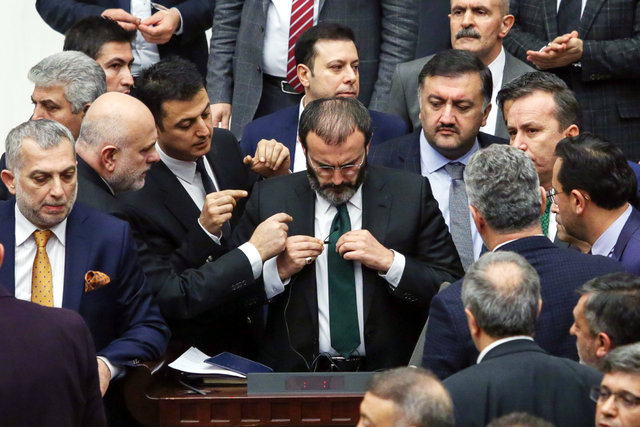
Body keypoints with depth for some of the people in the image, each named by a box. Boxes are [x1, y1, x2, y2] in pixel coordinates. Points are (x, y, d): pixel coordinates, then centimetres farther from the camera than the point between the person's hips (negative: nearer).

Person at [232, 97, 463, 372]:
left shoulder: (411, 193, 2)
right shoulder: (269, 197, 5)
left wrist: (389, 261, -12)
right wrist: (279, 270, -9)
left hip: (387, 372, 1)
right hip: (297, 373, 0)